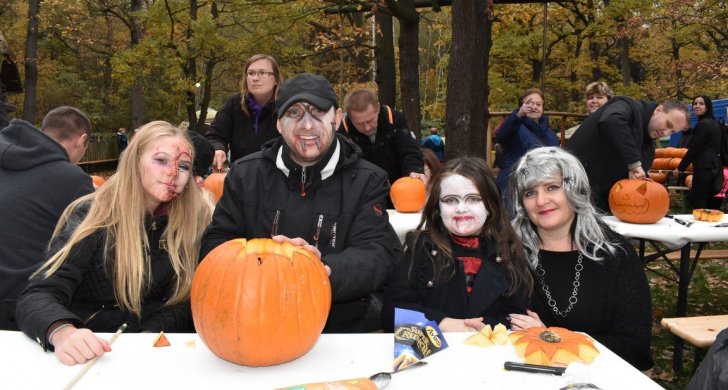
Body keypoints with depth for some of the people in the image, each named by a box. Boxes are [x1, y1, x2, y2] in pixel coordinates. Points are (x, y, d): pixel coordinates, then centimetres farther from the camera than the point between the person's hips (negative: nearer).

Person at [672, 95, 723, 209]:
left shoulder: (702, 124, -13)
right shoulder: (715, 123, 16)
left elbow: (693, 149, -13)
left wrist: (680, 168, -7)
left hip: (703, 168, -10)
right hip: (715, 168, 10)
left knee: (698, 204, -6)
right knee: (712, 204, 11)